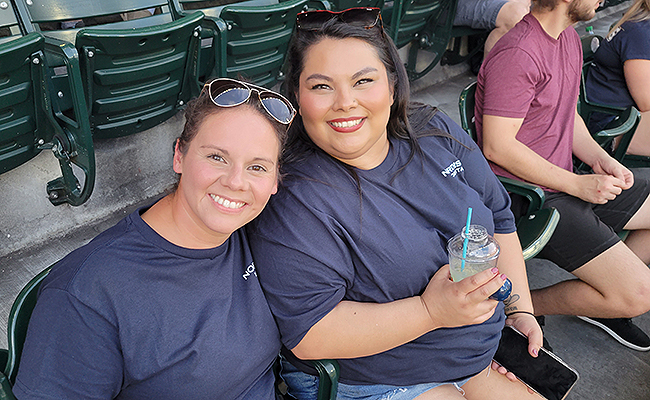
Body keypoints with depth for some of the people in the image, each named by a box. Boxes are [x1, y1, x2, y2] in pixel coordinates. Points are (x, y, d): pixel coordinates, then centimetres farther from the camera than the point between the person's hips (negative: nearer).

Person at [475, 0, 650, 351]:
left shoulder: (568, 36, 11)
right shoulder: (517, 54, -21)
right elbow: (497, 146, -23)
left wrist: (600, 159, 2)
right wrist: (579, 184, -17)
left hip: (566, 181, 10)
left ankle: (600, 298, 24)